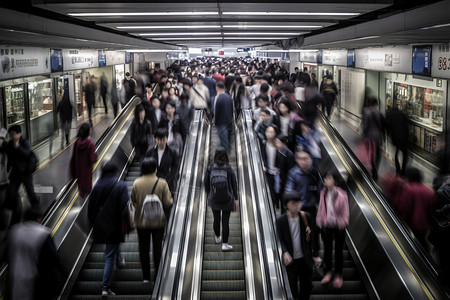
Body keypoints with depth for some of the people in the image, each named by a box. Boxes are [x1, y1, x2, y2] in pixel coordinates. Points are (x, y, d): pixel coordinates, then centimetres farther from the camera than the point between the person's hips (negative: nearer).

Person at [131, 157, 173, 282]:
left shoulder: (137, 183, -8)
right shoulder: (162, 183, -13)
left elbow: (133, 201, 0)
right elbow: (168, 203, -13)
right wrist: (170, 199, 8)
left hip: (141, 221, 1)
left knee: (143, 249, 12)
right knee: (157, 248, 11)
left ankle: (146, 277, 17)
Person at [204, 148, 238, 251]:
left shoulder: (210, 169, -13)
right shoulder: (229, 170, -16)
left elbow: (206, 185, -3)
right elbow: (234, 185, -5)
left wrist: (209, 195, 16)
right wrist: (235, 198, 12)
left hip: (214, 200, 2)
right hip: (227, 200, -2)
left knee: (216, 219, 22)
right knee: (225, 222, 7)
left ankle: (217, 238, 44)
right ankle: (224, 244, 9)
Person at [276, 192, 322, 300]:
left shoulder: (306, 217, -8)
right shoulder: (281, 220, -12)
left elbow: (312, 237, 1)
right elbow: (280, 240, -8)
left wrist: (315, 255, 4)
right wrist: (285, 252, -27)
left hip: (305, 258, 2)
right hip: (291, 260, -2)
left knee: (307, 286, 13)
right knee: (292, 288, 9)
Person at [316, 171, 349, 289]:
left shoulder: (342, 195, -18)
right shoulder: (323, 193, -6)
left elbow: (345, 212, -9)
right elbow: (321, 209, 3)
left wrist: (343, 224, -9)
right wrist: (320, 222, 4)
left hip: (338, 227, -3)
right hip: (326, 226, 3)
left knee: (339, 251, 11)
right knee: (327, 250, 15)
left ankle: (338, 275, 27)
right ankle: (328, 272, 34)